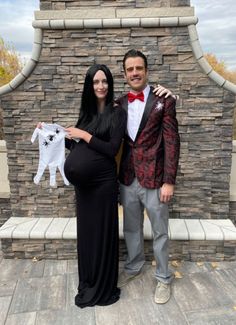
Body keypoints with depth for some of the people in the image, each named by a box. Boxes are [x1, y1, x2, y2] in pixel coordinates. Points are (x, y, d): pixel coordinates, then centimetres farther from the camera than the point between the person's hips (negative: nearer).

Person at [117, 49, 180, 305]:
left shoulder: (164, 100, -5)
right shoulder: (120, 104, 6)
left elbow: (172, 142, -8)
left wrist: (169, 181, -12)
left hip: (154, 179, -3)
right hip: (127, 179, 4)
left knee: (159, 232, 11)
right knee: (131, 229, 19)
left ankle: (163, 278, 32)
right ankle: (133, 267, 43)